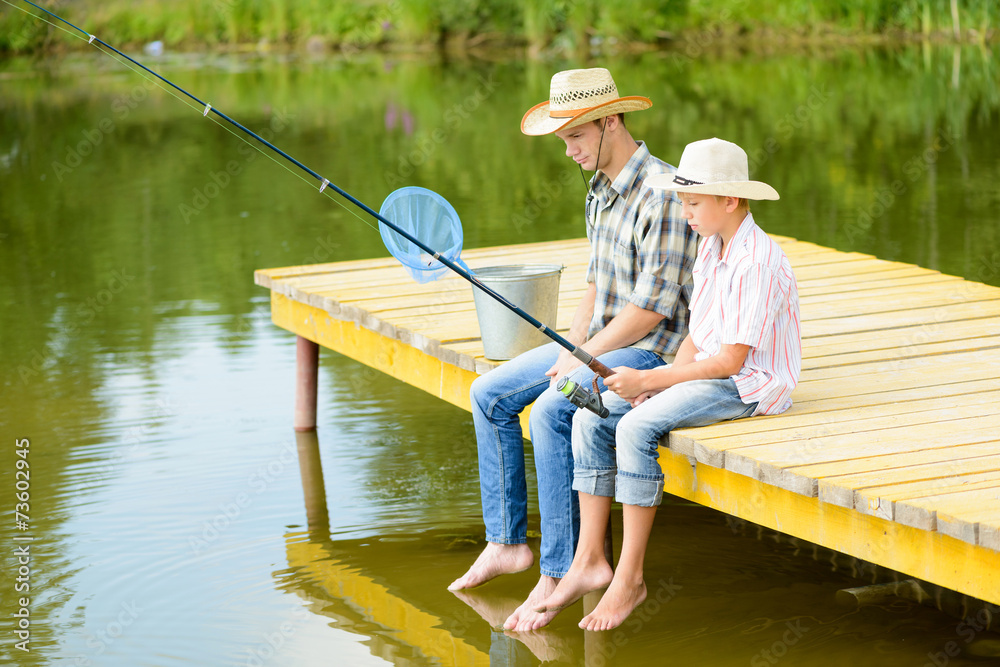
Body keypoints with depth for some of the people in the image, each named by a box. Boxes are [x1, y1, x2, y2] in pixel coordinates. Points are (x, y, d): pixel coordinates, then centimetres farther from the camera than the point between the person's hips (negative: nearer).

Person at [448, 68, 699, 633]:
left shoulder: (663, 194, -20)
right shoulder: (602, 191, 11)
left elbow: (652, 306, -22)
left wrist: (583, 359, -17)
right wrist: (571, 348, 5)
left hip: (651, 351, -10)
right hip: (597, 343, 10)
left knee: (550, 412, -30)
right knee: (490, 395, 3)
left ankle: (557, 574, -23)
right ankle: (507, 543, 8)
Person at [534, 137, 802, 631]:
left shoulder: (757, 262, -19)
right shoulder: (710, 250, 11)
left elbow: (730, 360, -22)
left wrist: (650, 380, -18)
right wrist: (663, 380, -3)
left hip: (750, 385, -9)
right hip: (707, 371, 10)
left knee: (636, 428, -28)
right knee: (591, 418, -7)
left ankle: (629, 577, -19)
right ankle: (589, 561, -6)